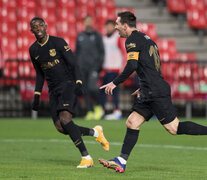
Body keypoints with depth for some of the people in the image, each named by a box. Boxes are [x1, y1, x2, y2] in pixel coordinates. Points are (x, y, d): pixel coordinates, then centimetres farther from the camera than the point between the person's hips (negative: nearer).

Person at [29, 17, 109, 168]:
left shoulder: (58, 42, -7)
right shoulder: (33, 50, 10)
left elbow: (73, 64, -8)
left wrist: (78, 83, -22)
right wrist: (37, 96, 17)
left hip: (68, 84, -6)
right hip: (54, 90, 6)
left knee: (65, 118, -26)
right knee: (60, 127, -9)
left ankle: (86, 157, -20)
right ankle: (95, 132, 14)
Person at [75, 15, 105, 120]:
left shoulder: (97, 36, 5)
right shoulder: (80, 36, 15)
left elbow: (102, 51, 3)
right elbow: (77, 51, 19)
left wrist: (100, 64, -7)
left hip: (93, 66, -4)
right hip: (82, 67, 4)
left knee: (92, 87, -18)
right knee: (86, 90, 0)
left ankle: (98, 107, 4)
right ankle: (90, 111, 5)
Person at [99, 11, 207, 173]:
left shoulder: (133, 40, -7)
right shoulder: (145, 39, 21)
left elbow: (131, 66, -20)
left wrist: (115, 83, -11)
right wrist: (144, 88, 29)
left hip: (156, 92, -10)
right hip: (150, 93, 10)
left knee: (174, 128, -9)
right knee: (132, 123, 7)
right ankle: (121, 161, 5)